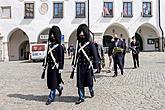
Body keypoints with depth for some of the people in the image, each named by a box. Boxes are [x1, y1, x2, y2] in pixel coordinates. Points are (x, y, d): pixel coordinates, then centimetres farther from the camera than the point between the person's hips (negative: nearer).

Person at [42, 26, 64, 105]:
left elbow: (61, 58, -10)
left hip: (55, 67, -7)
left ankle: (51, 98, 7)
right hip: (50, 66, 7)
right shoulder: (49, 44, 11)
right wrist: (45, 64, 17)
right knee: (50, 82, 12)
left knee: (53, 82, -2)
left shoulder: (59, 46, -9)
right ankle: (59, 88, 39)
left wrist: (60, 68, -14)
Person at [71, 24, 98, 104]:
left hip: (88, 66, -4)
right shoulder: (78, 43, 6)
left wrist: (95, 67, -9)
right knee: (80, 83, 4)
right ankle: (81, 97, 15)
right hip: (80, 66, 4)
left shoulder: (90, 44, -8)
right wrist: (73, 64, 12)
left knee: (89, 81, 8)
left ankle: (91, 91, 39)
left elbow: (95, 56, -7)